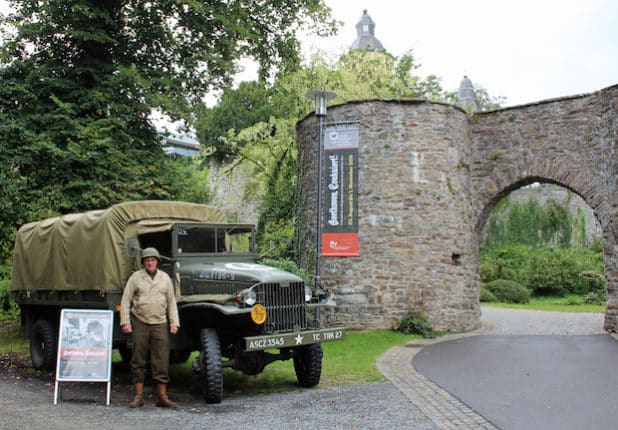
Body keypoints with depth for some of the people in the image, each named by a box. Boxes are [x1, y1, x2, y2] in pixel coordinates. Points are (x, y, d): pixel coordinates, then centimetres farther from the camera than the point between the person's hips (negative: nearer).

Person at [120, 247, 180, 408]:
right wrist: (125, 322, -7)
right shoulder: (135, 277, 3)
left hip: (159, 324, 2)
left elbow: (171, 302, 12)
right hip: (140, 323, -1)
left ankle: (162, 396, 6)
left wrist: (174, 323, 5)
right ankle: (138, 396, 10)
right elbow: (125, 301, 2)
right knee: (138, 360, 3)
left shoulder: (165, 278, 10)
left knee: (161, 360, -1)